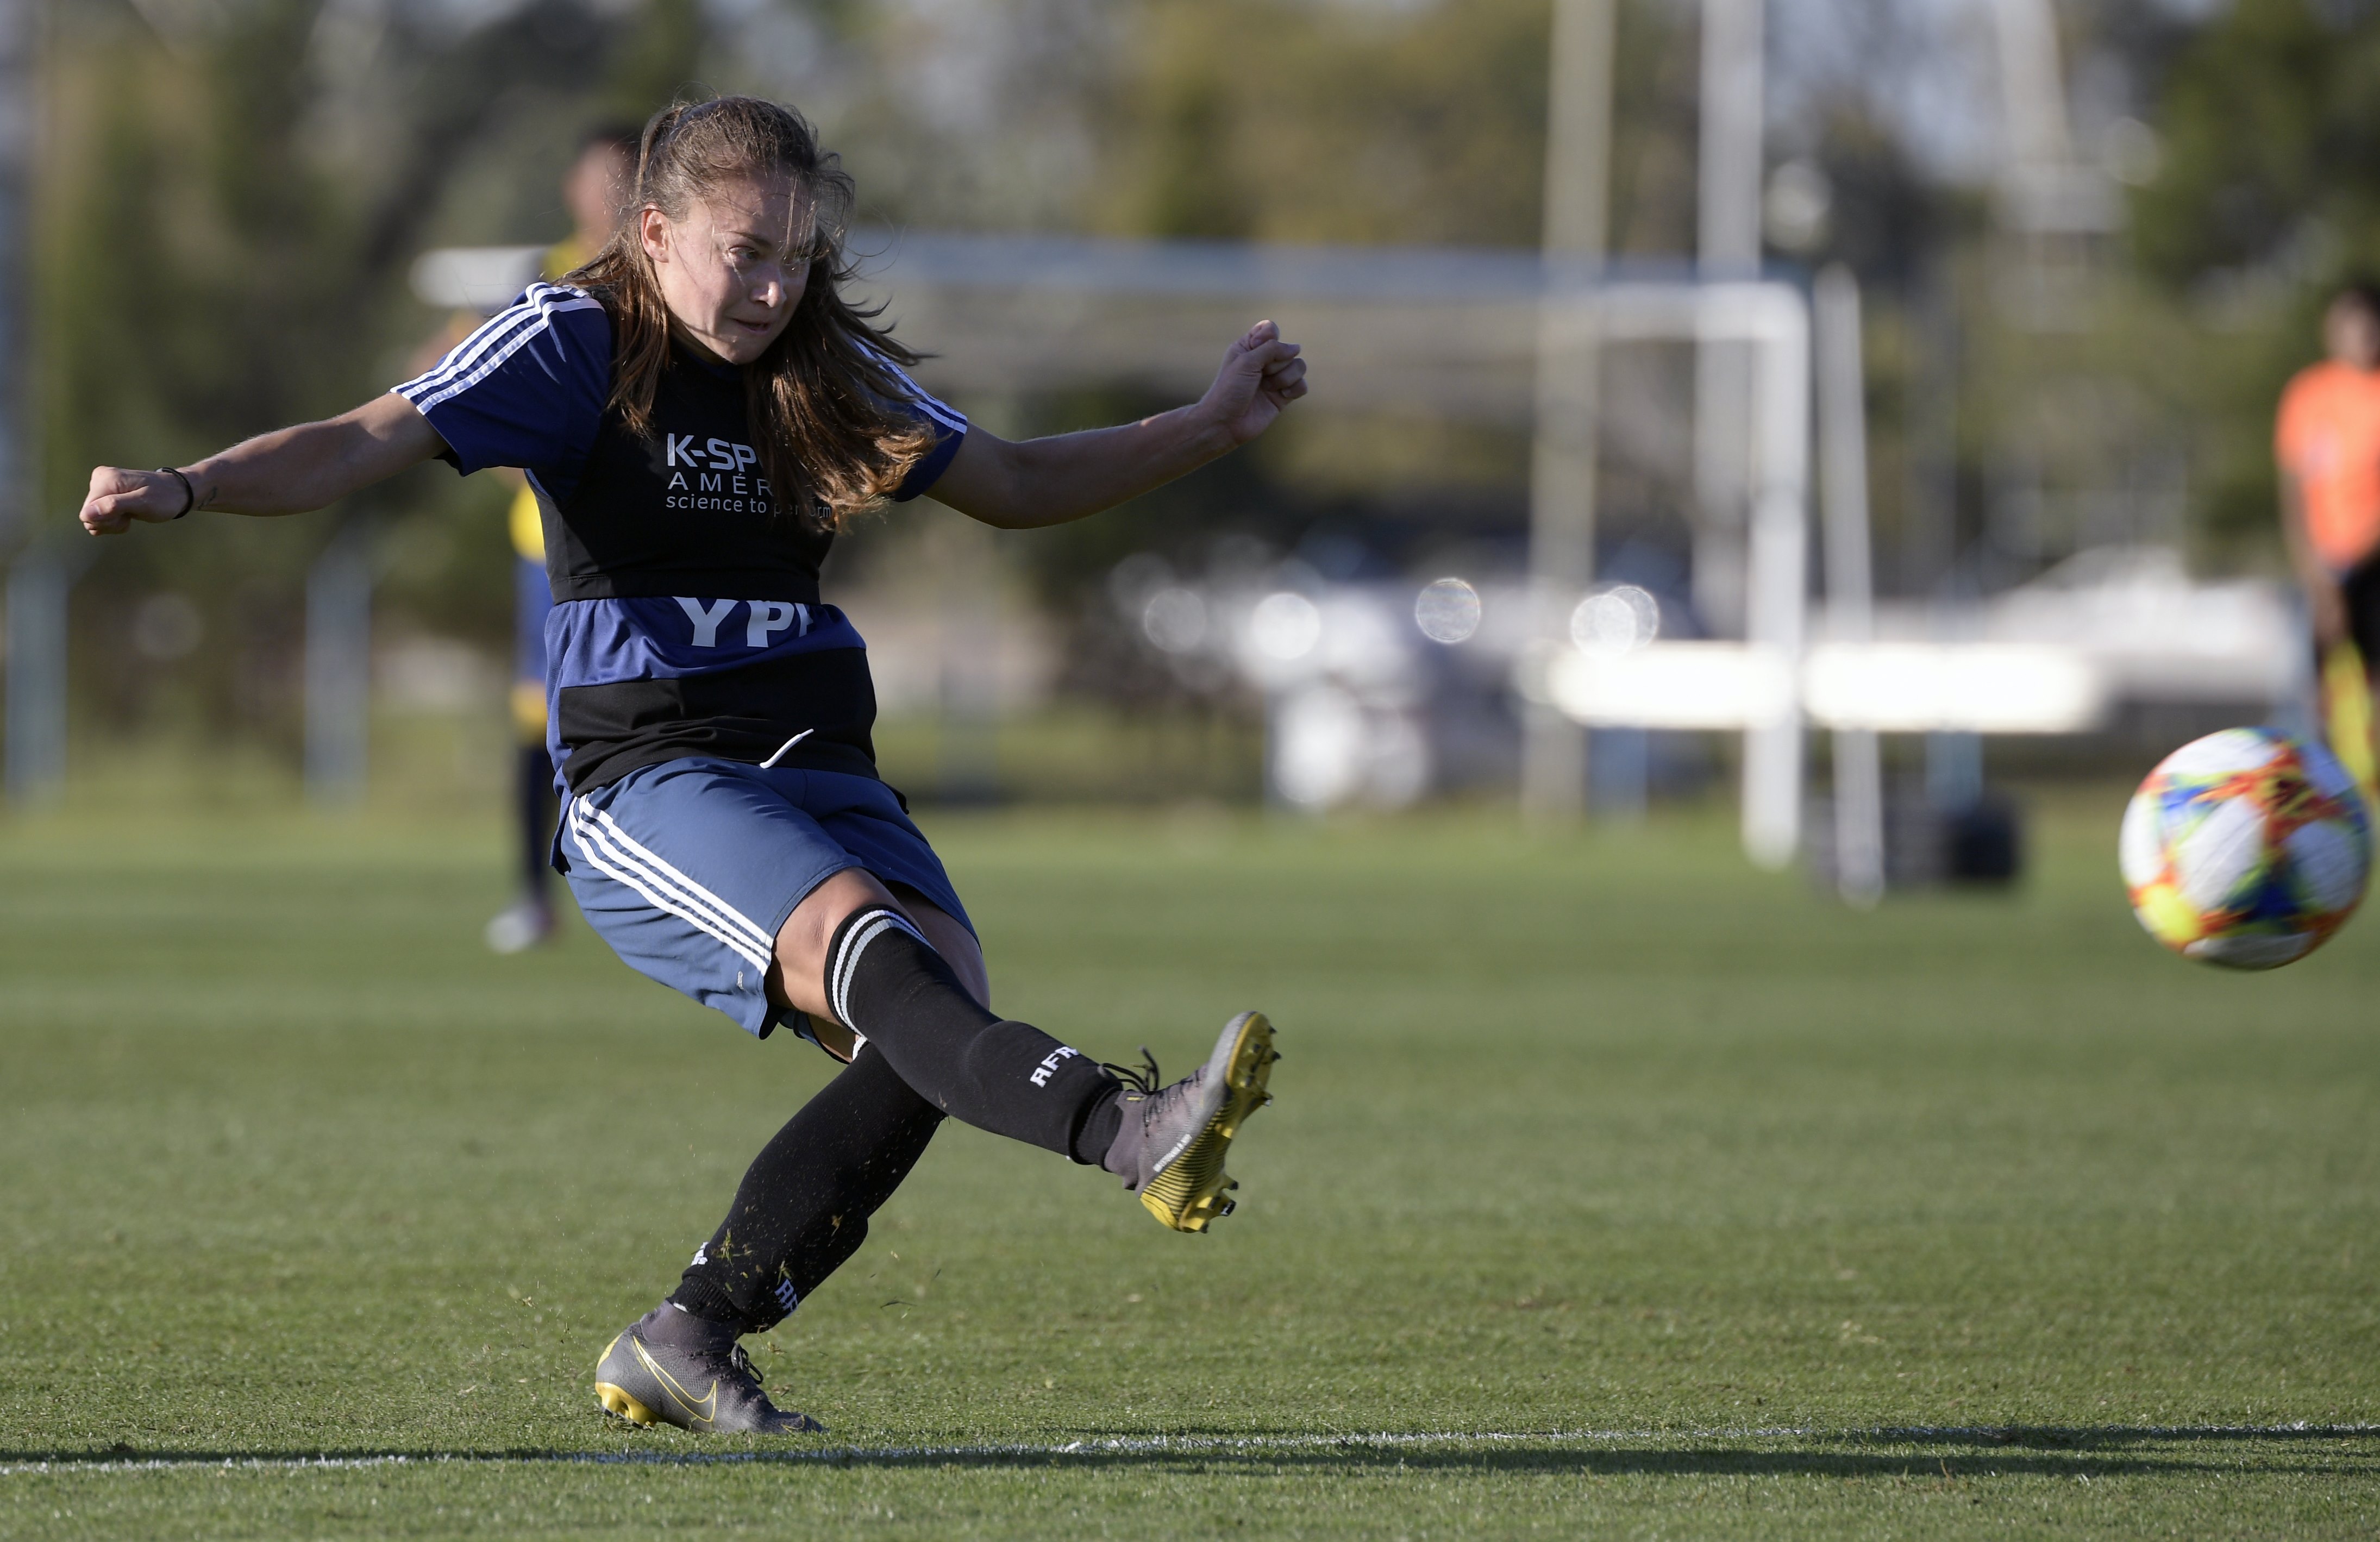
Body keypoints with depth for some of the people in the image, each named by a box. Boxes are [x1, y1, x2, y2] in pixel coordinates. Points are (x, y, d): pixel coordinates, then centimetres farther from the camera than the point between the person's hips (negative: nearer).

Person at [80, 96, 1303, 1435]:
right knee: (859, 940, -32)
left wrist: (1211, 427, 18)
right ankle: (1135, 1134, -55)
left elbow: (1015, 486, 27)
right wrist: (187, 489, -28)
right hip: (648, 779, -6)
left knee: (947, 1003, -19)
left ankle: (687, 1345, -8)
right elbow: (370, 444, -12)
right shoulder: (576, 343, -1)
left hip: (824, 771, 6)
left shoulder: (826, 368, 16)